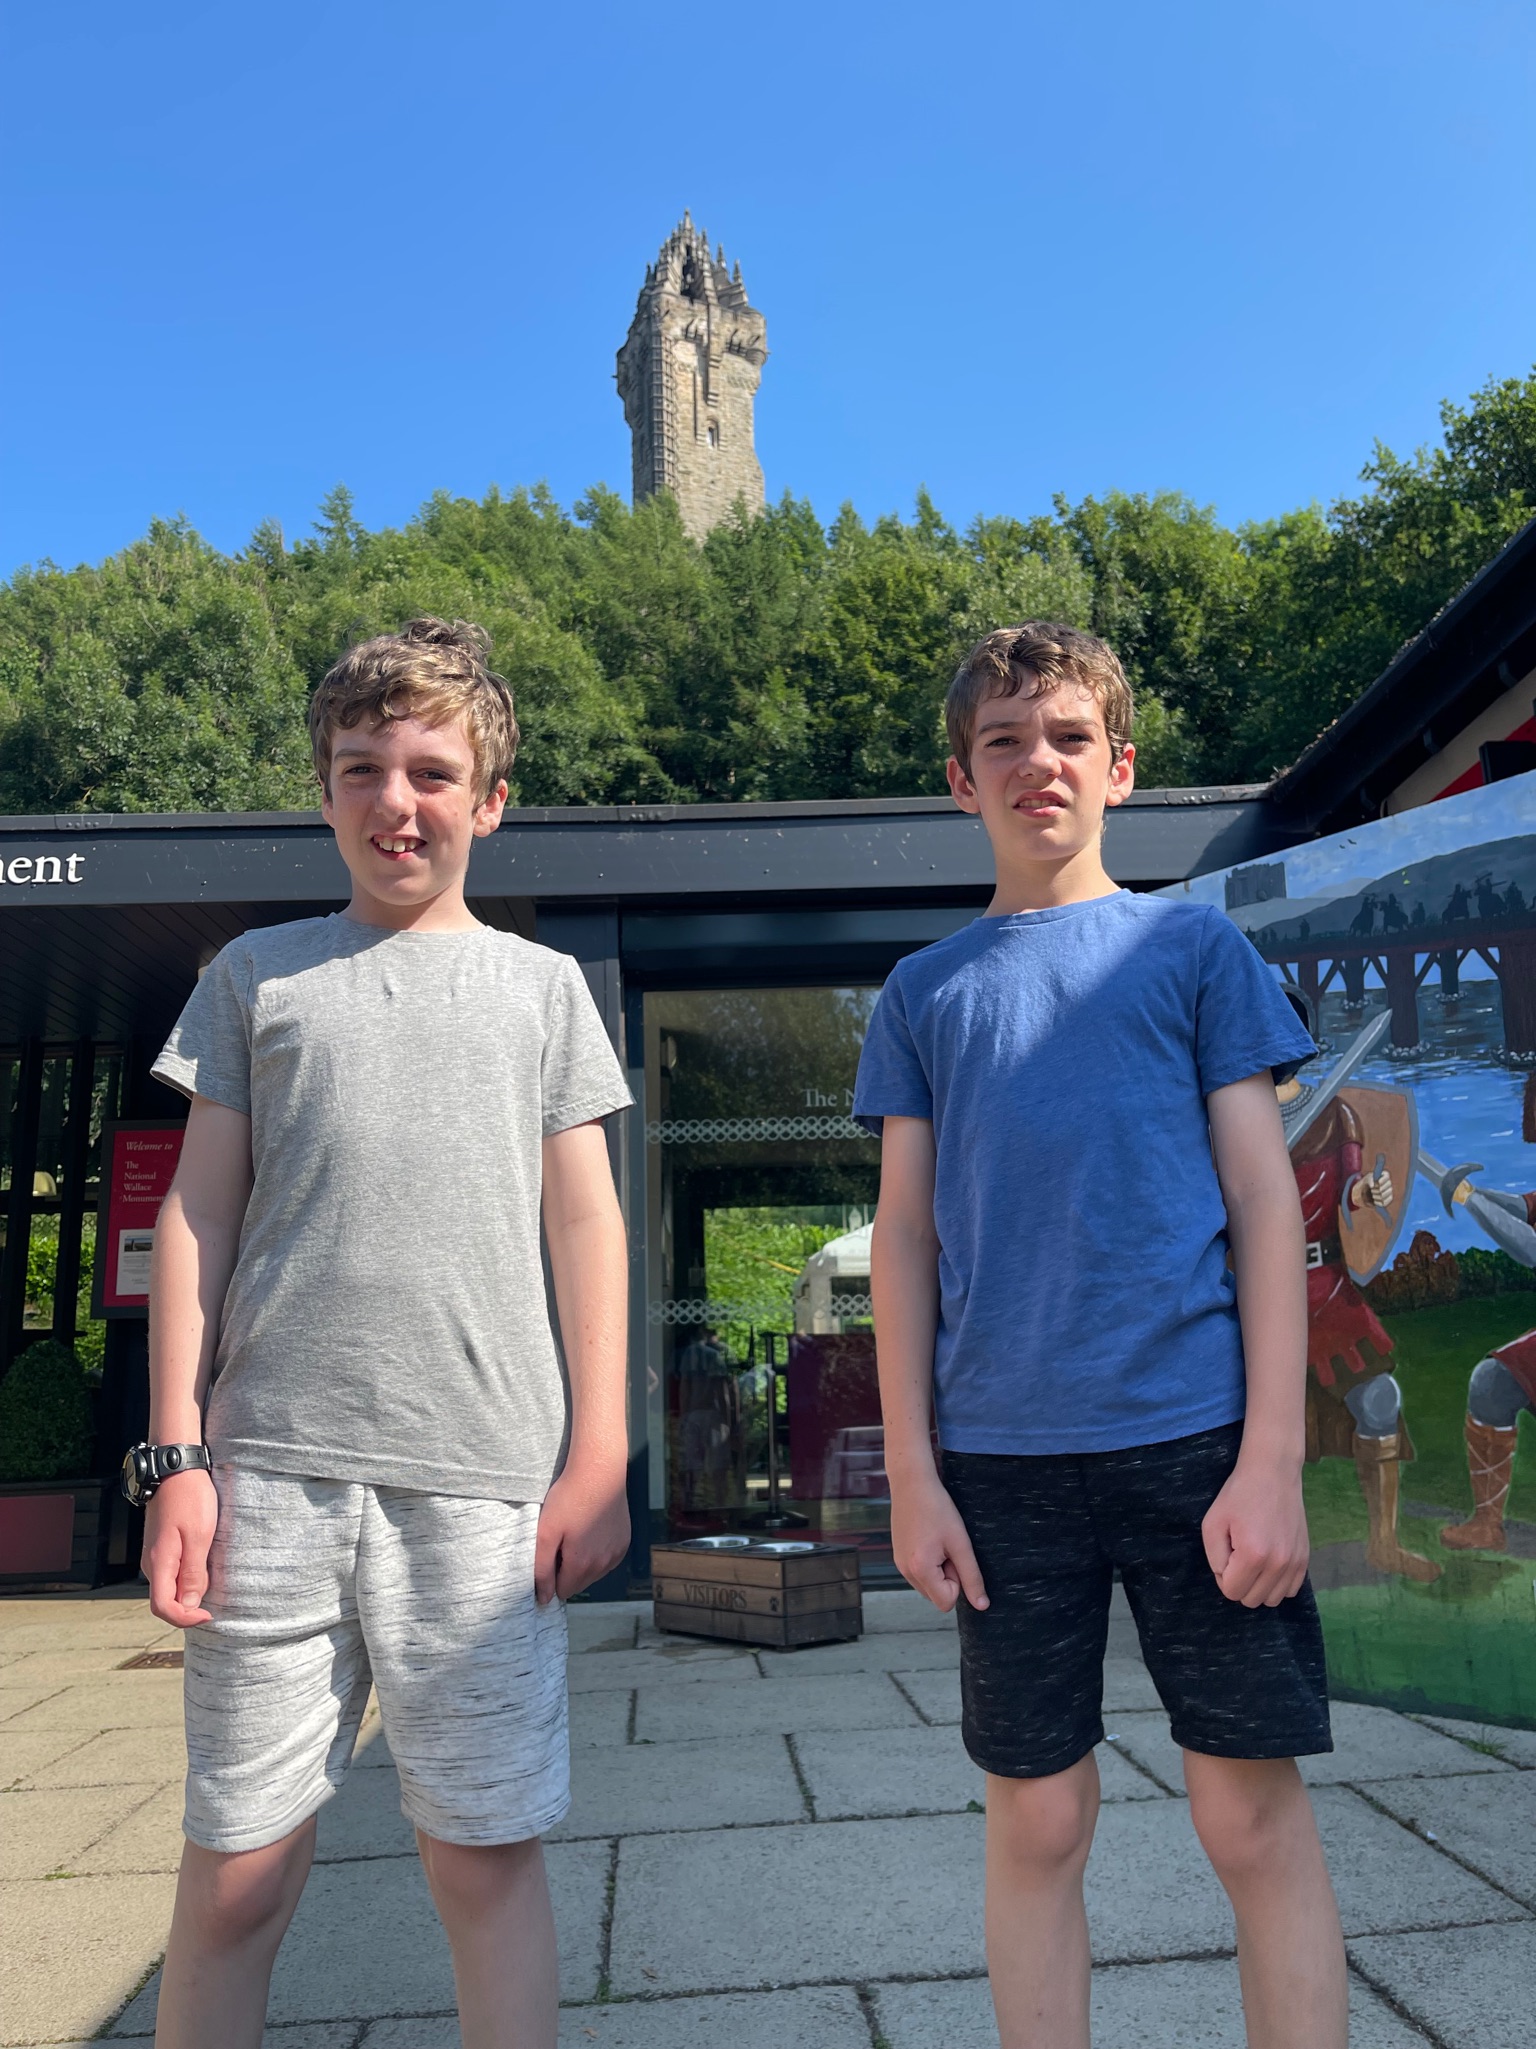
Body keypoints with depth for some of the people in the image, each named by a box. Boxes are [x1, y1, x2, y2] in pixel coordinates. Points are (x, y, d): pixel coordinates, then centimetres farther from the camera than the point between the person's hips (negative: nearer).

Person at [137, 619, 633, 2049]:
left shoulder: (539, 984, 11)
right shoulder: (257, 974, 12)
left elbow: (585, 1221, 8)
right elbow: (197, 1216, 9)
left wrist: (597, 1455, 1)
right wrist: (177, 1456, 2)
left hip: (483, 1482, 0)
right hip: (271, 1475, 1)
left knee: (486, 1858, 6)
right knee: (234, 1869, 8)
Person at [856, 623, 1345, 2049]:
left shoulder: (1195, 946, 7)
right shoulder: (922, 993, 11)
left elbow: (1263, 1199, 2)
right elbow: (904, 1239, 9)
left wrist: (1271, 1457, -6)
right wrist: (911, 1475, 2)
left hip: (1198, 1436, -1)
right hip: (1002, 1460, 2)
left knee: (1256, 1819, 6)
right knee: (1035, 1824, 10)